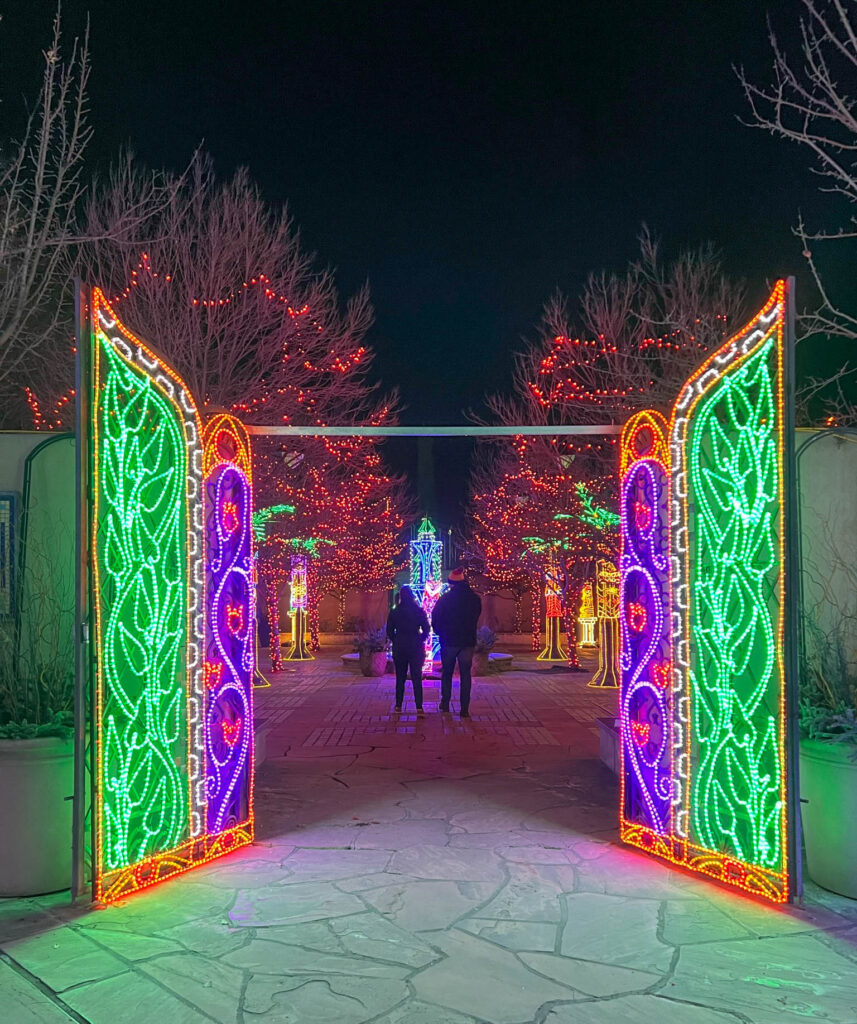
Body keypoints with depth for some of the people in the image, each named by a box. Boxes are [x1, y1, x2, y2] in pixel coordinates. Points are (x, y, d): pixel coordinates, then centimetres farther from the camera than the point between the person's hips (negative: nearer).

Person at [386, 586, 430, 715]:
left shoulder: (394, 612, -2)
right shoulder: (419, 611, -4)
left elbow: (389, 631, 2)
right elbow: (426, 629, -2)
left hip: (399, 647, 1)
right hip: (416, 647, -1)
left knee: (400, 677, 12)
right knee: (417, 677, 0)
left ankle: (398, 705, 14)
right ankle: (419, 707, -9)